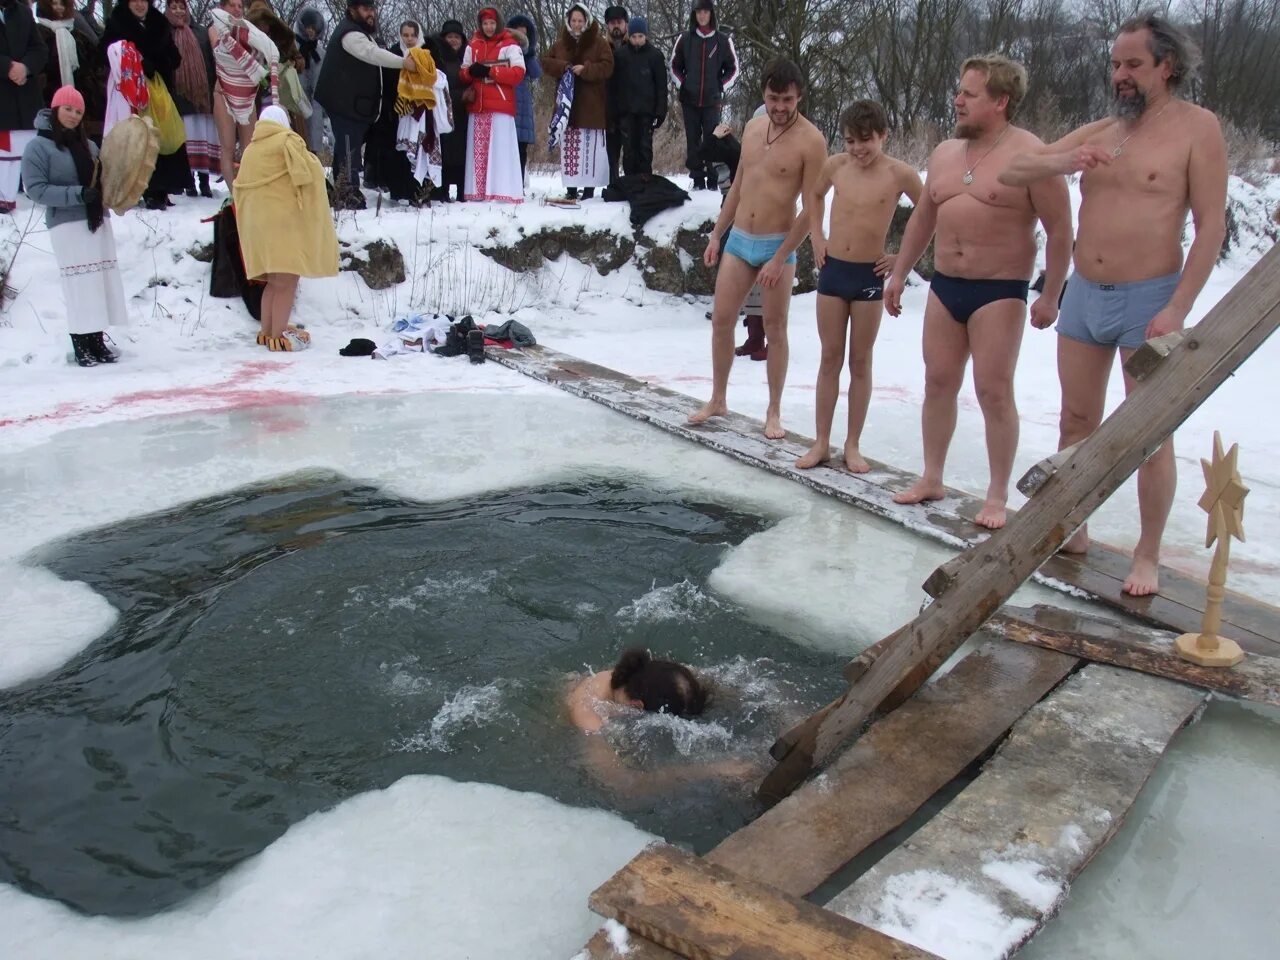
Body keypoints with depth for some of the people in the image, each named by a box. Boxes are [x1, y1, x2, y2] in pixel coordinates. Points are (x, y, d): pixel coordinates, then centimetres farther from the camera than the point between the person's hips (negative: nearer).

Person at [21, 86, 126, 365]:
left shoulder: (88, 145, 14)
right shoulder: (38, 147, -3)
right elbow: (35, 189, -11)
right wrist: (77, 194, -20)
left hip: (98, 221, 6)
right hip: (67, 225, -6)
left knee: (104, 281, 4)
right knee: (79, 284, -8)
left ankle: (97, 342, 12)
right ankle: (81, 346, -2)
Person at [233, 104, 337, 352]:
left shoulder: (250, 150, 16)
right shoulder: (288, 141, -3)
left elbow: (240, 188, 17)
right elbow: (305, 174, -14)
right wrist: (312, 160, 4)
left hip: (258, 223, 8)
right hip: (284, 221, -7)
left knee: (274, 282, 17)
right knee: (287, 282, -5)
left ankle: (267, 331, 21)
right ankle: (278, 336, -6)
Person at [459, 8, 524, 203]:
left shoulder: (510, 45, 1)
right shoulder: (472, 46, 16)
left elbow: (518, 73, -9)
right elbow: (462, 75, 17)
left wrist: (489, 71, -14)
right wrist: (471, 71, -7)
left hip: (500, 106, -5)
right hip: (477, 106, 5)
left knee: (501, 149, -10)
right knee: (478, 149, 2)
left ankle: (505, 192, -12)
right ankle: (478, 191, 4)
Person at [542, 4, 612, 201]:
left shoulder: (599, 42, 1)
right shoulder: (560, 43, 12)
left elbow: (607, 67, -7)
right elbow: (546, 62, 10)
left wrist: (585, 69, -19)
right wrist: (562, 67, -10)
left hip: (591, 104, -3)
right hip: (567, 103, 3)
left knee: (590, 146, -5)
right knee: (569, 146, 1)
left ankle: (589, 188, -2)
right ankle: (571, 188, 5)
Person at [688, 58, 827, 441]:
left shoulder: (811, 140, -13)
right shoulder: (753, 127, 7)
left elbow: (811, 209, -15)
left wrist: (780, 259, -18)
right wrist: (716, 235, 14)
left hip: (777, 245, -6)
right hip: (738, 240, 6)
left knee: (775, 329, 3)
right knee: (721, 320, 7)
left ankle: (774, 412, 14)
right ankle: (718, 400, 22)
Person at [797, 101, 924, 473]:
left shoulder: (899, 174, -8)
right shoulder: (835, 166, 1)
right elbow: (816, 195, 21)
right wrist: (817, 237, 11)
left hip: (869, 276, -2)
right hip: (832, 270, 2)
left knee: (860, 362, 6)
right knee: (830, 359, 7)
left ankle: (853, 445, 16)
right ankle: (821, 442, 15)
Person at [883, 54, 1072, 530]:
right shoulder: (945, 153, 10)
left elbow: (1059, 229, -10)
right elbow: (922, 218, 21)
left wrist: (1050, 295, -12)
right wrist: (899, 274, 19)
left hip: (1000, 291, -6)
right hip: (944, 285, 6)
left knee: (994, 391, -5)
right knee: (938, 383, 10)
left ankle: (998, 495, 6)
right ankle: (931, 478, 23)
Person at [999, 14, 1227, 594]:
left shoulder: (1196, 128, -6)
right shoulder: (1097, 133, 10)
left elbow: (1211, 225, -10)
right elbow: (1013, 172, 9)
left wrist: (1177, 309, -17)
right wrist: (1060, 162, -13)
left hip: (1148, 299, -5)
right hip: (1084, 294, 6)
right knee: (1077, 421, 11)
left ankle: (1147, 556, 10)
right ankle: (1072, 530, 25)